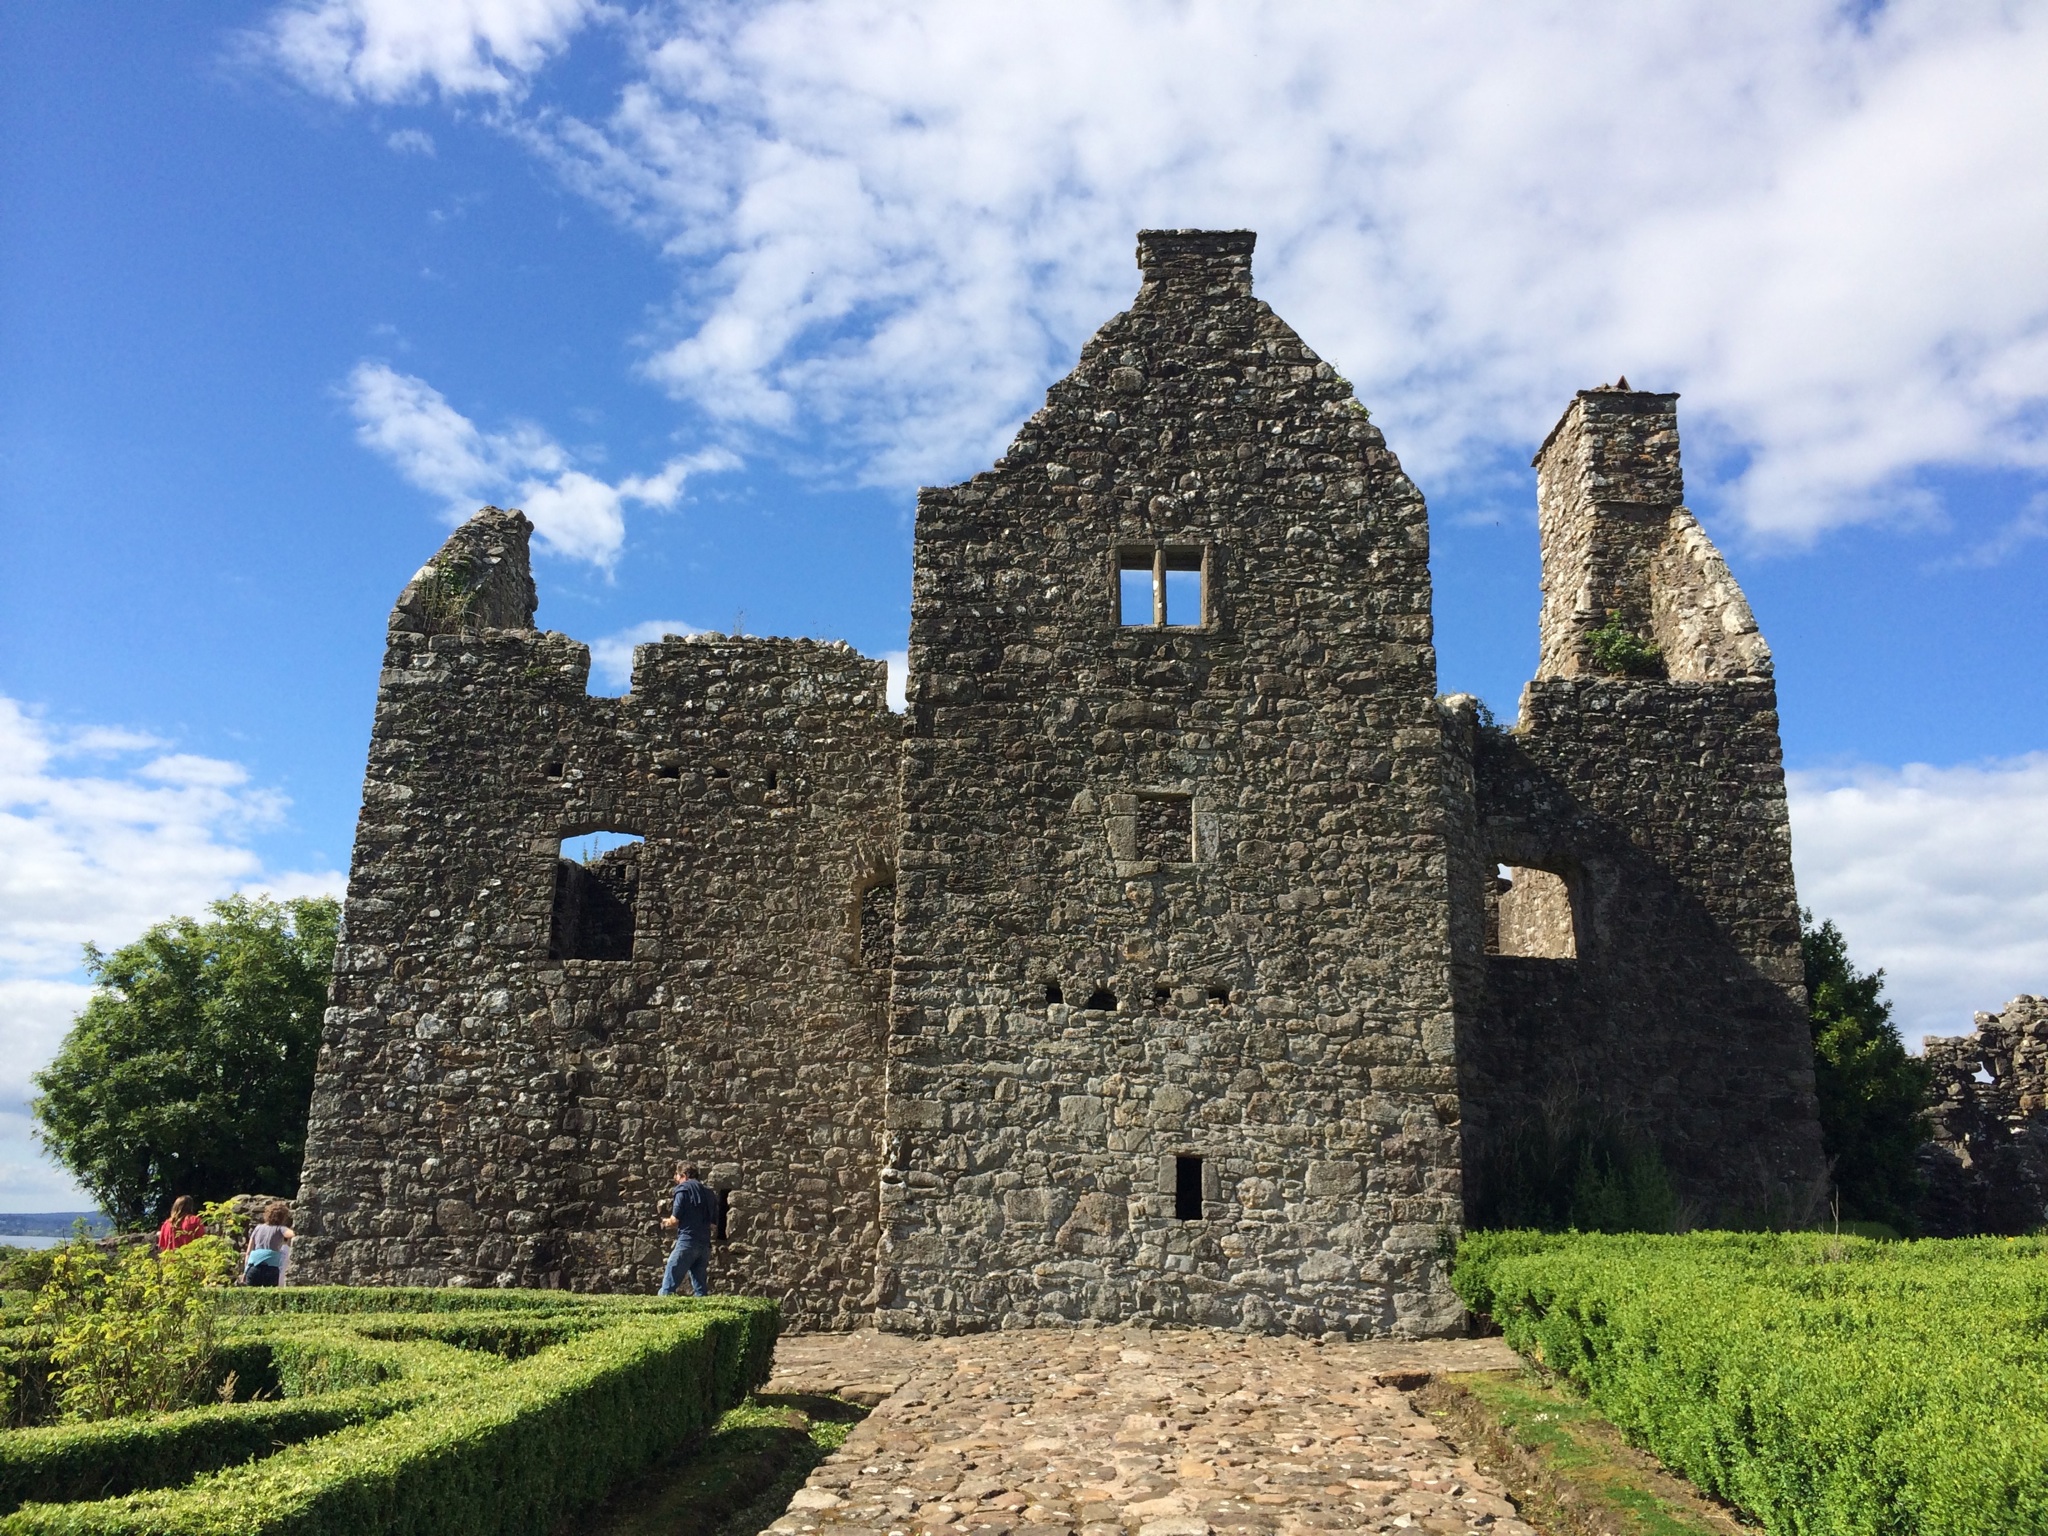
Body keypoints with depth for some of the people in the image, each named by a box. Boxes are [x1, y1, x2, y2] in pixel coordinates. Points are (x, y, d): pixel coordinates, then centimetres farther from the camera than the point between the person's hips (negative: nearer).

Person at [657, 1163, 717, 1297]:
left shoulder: (683, 1189, -2)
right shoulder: (708, 1193, 18)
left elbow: (675, 1220, -7)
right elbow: (715, 1220, 18)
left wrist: (666, 1222, 13)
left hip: (687, 1242, -7)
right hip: (705, 1244, 7)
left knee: (668, 1286, -7)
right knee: (700, 1288, 8)